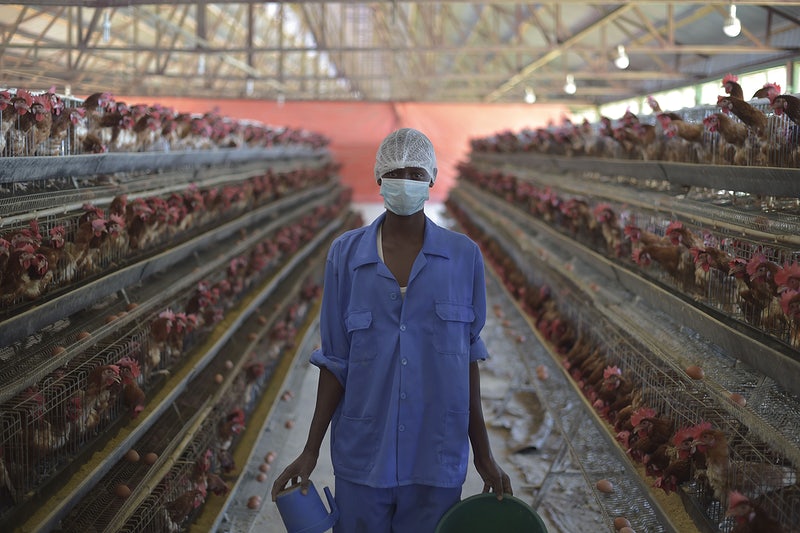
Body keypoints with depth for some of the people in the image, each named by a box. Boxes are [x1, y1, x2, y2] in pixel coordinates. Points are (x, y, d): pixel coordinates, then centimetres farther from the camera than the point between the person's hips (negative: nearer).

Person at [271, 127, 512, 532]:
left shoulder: (463, 257, -2)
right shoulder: (346, 254, -2)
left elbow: (468, 355, 4)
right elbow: (335, 361, 2)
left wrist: (483, 454, 6)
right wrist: (310, 452, 1)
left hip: (436, 460, 0)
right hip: (363, 456, 0)